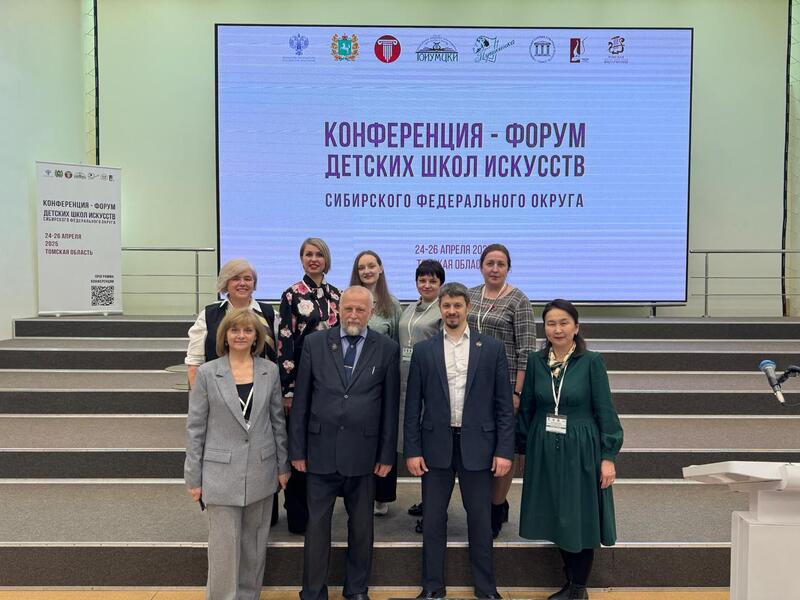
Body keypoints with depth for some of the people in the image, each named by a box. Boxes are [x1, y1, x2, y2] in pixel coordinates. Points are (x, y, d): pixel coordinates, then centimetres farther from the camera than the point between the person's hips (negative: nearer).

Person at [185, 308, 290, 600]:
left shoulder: (270, 371, 1)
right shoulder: (207, 373, -5)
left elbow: (278, 421, 8)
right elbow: (195, 428, -2)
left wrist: (283, 466, 8)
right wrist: (194, 478, -3)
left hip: (261, 473, 3)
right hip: (222, 474, -2)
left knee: (254, 546, 13)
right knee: (225, 548, 2)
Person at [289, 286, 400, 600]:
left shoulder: (387, 349, -1)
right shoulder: (314, 343, 0)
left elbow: (390, 406, 1)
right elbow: (301, 401, 2)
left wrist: (387, 454, 1)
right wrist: (297, 450, 1)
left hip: (363, 452, 0)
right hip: (321, 450, 0)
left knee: (361, 526, 14)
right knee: (317, 525, 9)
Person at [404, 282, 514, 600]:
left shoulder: (492, 348, 1)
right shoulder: (423, 350, 3)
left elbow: (504, 404, 0)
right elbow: (413, 405, 3)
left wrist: (504, 450, -4)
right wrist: (412, 450, -2)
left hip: (477, 444, -1)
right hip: (436, 445, 1)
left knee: (480, 519, 9)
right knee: (433, 519, 9)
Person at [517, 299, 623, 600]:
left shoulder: (591, 361, -8)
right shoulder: (536, 361, 1)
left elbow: (605, 412, -7)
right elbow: (526, 408, 7)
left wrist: (608, 456, -10)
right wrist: (523, 448, 9)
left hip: (581, 451, -3)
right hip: (544, 451, 3)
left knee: (580, 519, 6)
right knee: (556, 519, 12)